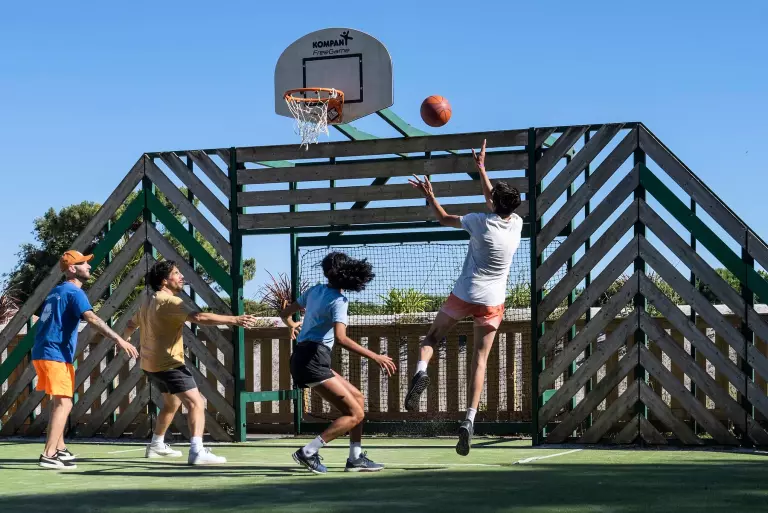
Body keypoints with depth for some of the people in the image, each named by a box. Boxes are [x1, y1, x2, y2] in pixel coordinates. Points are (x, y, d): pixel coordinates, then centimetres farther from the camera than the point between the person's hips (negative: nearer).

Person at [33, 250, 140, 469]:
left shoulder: (56, 292, 19)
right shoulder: (74, 292, -11)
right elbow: (91, 318, -27)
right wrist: (118, 339, -36)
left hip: (43, 353, 10)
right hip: (56, 355, -10)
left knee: (59, 402, 22)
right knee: (64, 403, -12)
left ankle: (59, 449, 30)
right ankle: (48, 456, -20)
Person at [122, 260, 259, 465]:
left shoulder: (148, 300, 10)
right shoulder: (169, 301, -19)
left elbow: (132, 324, 28)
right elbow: (199, 317, -33)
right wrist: (234, 319, -37)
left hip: (151, 364, 10)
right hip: (169, 364, -10)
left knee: (172, 402, 29)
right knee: (196, 403, -18)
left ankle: (156, 445, 42)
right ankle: (197, 451, -34)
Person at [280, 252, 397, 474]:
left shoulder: (315, 291, 12)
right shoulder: (338, 301, -11)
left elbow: (285, 313, 25)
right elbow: (340, 338, -26)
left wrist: (292, 325, 49)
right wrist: (375, 357, -25)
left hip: (302, 358, 9)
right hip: (313, 361, -9)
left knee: (357, 397, 18)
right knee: (355, 414, -9)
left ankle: (355, 458, 14)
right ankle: (308, 453, -13)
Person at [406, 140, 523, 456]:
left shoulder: (480, 222, -11)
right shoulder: (517, 224, 0)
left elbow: (444, 219, 4)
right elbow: (494, 199, 19)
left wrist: (429, 196, 18)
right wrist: (481, 169, 28)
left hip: (463, 296, -2)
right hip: (493, 302, 2)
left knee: (433, 336, 19)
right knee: (480, 359, 4)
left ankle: (421, 371, -13)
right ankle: (469, 419, -8)